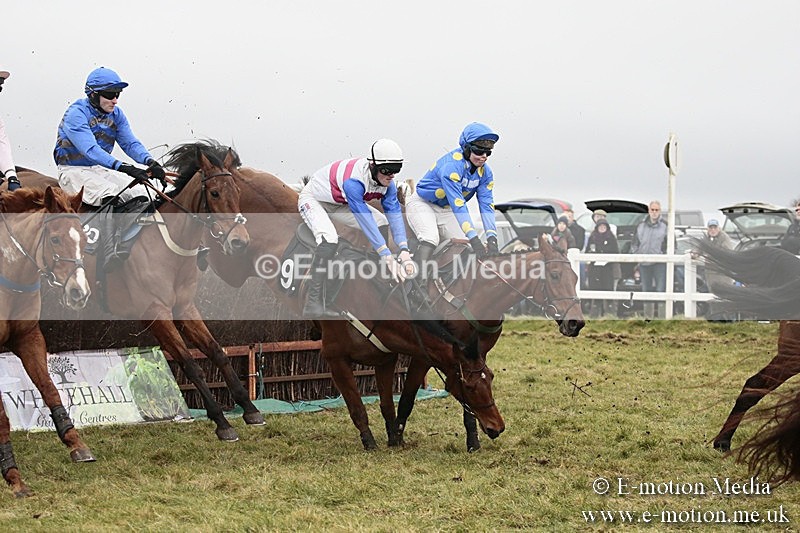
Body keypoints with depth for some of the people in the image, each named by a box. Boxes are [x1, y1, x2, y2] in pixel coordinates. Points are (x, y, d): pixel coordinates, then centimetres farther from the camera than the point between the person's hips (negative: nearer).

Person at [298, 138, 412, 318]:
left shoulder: (387, 182, -16)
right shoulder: (354, 180, -40)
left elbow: (394, 212, -18)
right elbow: (364, 219, -43)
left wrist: (403, 249, -31)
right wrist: (387, 256, -46)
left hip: (340, 202, 8)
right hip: (312, 199, -8)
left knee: (381, 222, -5)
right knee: (329, 238, -34)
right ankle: (312, 304, -33)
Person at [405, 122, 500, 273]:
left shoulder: (485, 172, -9)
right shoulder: (451, 165, -32)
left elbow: (487, 206, -13)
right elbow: (458, 205, -38)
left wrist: (492, 239, -27)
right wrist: (474, 238, -44)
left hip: (446, 212, 7)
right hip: (422, 204, -7)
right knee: (431, 239, -32)